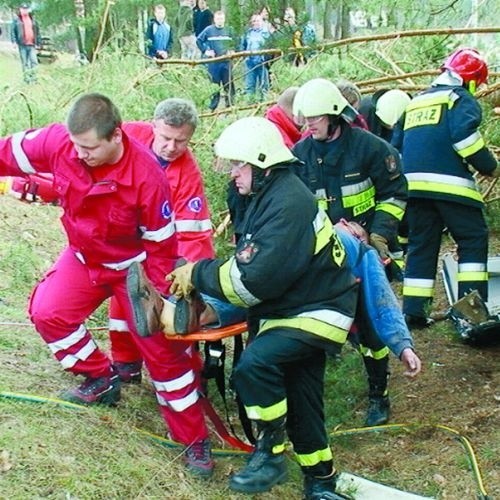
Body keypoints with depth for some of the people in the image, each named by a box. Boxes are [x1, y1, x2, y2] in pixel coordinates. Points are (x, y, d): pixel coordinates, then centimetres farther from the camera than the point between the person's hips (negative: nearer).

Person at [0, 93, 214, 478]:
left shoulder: (147, 177, -33)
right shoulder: (57, 142, -24)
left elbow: (161, 244, -21)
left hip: (132, 265, -4)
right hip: (83, 257, 5)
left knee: (163, 349, -3)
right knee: (47, 312, -10)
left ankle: (195, 440, 11)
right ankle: (102, 378, 15)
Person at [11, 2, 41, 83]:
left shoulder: (33, 20, 13)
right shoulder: (16, 20, 3)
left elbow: (37, 32, 16)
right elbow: (13, 31, 0)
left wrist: (38, 42, 11)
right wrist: (14, 41, -10)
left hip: (31, 44, 2)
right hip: (22, 45, -2)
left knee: (34, 61, -5)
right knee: (25, 63, 1)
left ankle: (33, 78, 2)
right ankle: (27, 78, 6)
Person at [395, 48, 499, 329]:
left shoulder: (416, 102, 25)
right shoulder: (461, 98, 3)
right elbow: (464, 134, -16)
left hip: (413, 183, 7)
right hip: (450, 183, -6)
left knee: (421, 245, 10)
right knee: (473, 240, 1)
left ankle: (414, 310, 6)